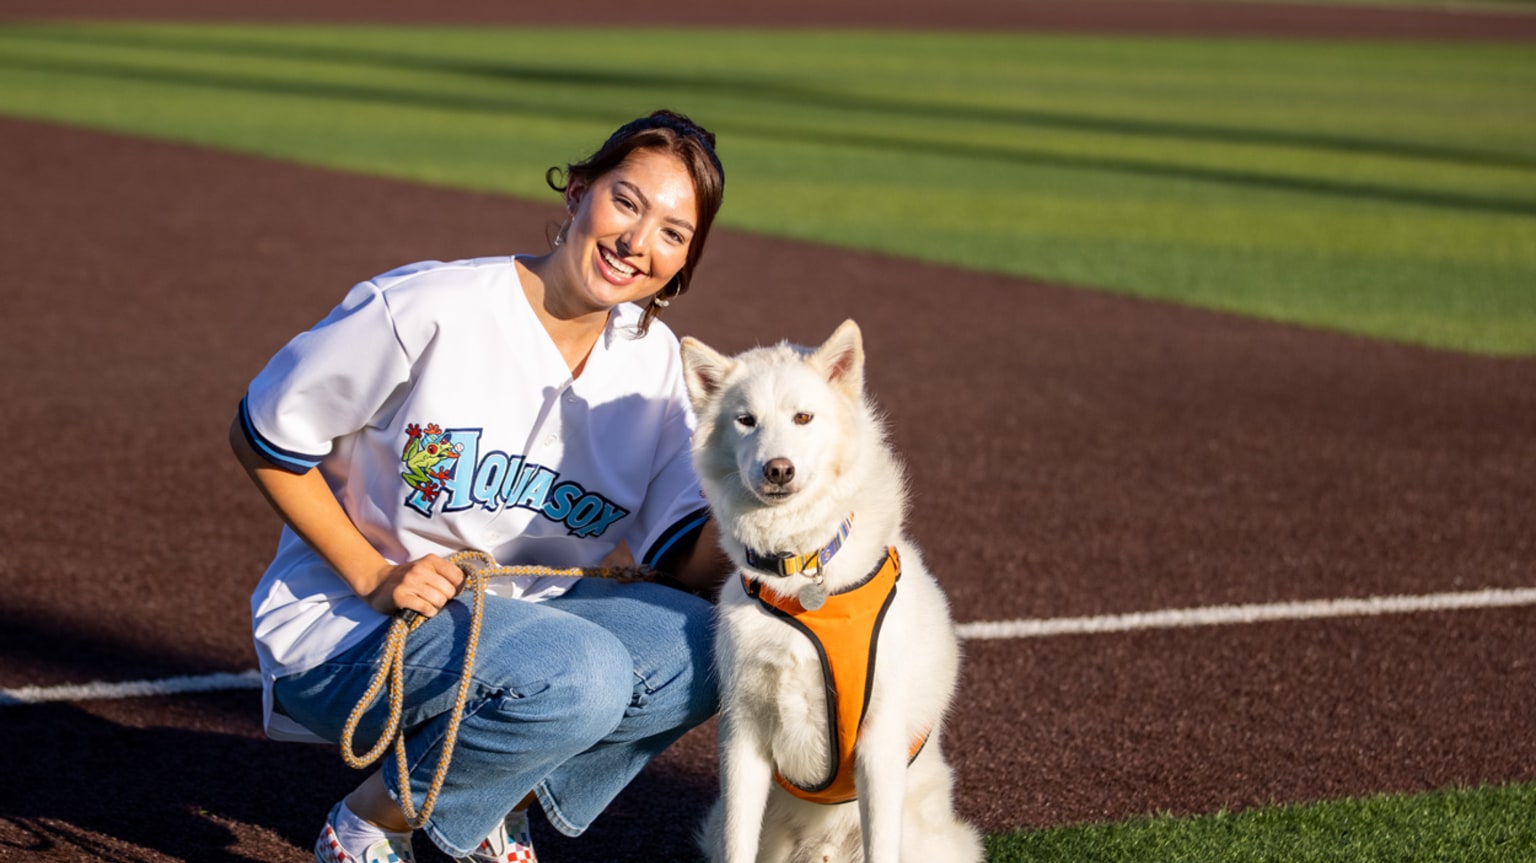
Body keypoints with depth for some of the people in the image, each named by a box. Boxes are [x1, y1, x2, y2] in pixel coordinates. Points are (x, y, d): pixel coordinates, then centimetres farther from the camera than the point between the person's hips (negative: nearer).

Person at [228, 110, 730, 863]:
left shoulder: (653, 364, 0)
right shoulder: (426, 311, -19)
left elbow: (687, 565, -4)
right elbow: (261, 437, -10)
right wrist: (373, 577, -16)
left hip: (514, 614, 6)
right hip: (344, 632, -6)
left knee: (701, 647, -16)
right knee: (580, 677, -31)